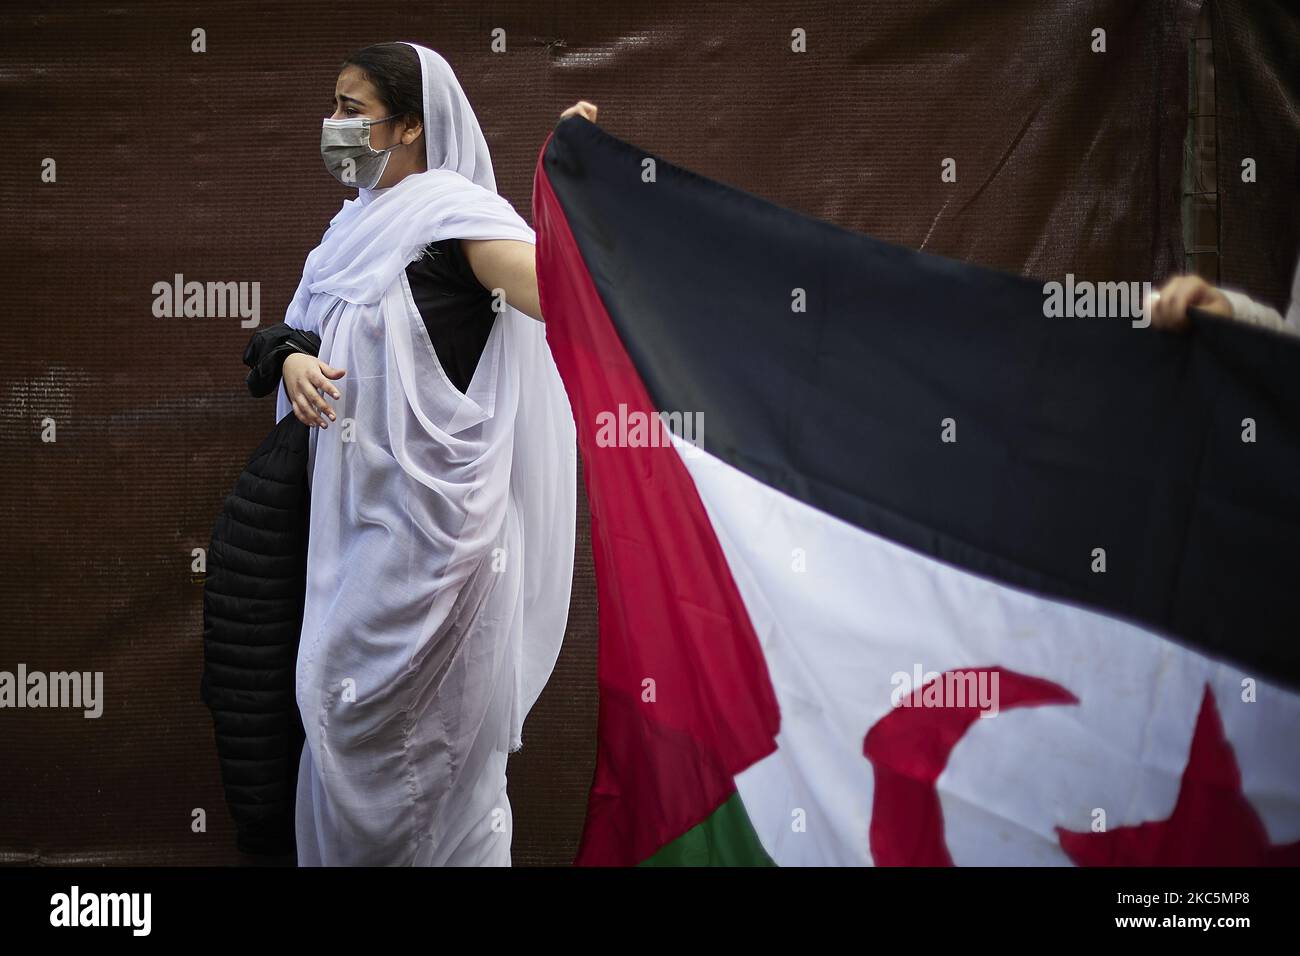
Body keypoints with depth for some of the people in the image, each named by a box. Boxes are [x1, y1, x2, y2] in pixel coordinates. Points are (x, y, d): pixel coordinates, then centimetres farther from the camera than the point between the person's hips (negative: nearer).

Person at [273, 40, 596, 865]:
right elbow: (307, 327, 16)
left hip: (430, 510, -9)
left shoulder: (455, 211, -12)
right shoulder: (363, 220, 15)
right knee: (351, 692, 14)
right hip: (366, 506, 9)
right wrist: (295, 362, -6)